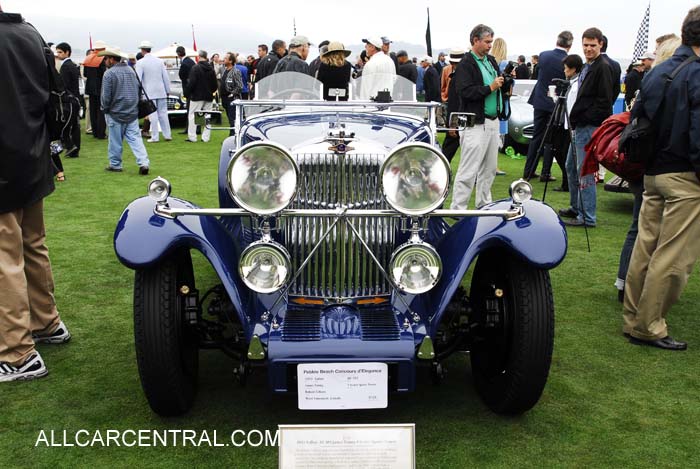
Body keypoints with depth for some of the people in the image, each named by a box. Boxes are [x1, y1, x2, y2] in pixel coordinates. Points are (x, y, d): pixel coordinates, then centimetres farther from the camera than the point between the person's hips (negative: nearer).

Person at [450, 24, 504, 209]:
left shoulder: (491, 61, 16)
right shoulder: (465, 65, -10)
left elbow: (498, 84, 24)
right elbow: (465, 91, -21)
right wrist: (490, 87, -18)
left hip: (492, 121, 9)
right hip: (476, 123, -9)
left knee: (489, 169, 15)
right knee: (469, 170, -8)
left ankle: (484, 205, 26)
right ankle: (457, 209, -2)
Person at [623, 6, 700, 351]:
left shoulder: (656, 73, 12)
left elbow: (636, 119, 15)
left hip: (653, 174, 9)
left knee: (645, 249, 14)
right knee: (672, 258, -1)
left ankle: (633, 320, 23)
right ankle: (648, 328, 6)